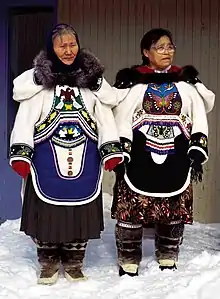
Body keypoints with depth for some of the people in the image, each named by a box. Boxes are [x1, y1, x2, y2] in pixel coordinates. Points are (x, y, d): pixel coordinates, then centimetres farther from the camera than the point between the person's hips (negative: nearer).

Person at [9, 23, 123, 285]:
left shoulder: (92, 79, 7)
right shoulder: (38, 79, 0)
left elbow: (106, 118, 7)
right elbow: (25, 119, -3)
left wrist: (111, 151, -3)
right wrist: (21, 154, -12)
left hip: (85, 161, 2)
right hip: (47, 161, -2)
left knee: (80, 212, 8)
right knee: (46, 212, 5)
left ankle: (73, 263, 25)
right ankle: (48, 263, 24)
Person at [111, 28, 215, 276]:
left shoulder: (187, 82, 10)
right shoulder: (130, 81, 3)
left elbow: (199, 119, 10)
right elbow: (120, 121, 0)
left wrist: (197, 152, 0)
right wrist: (120, 156, -7)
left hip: (176, 163, 3)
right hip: (139, 162, -2)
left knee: (175, 213, 8)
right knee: (130, 211, -2)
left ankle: (168, 262, 26)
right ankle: (128, 264, 14)